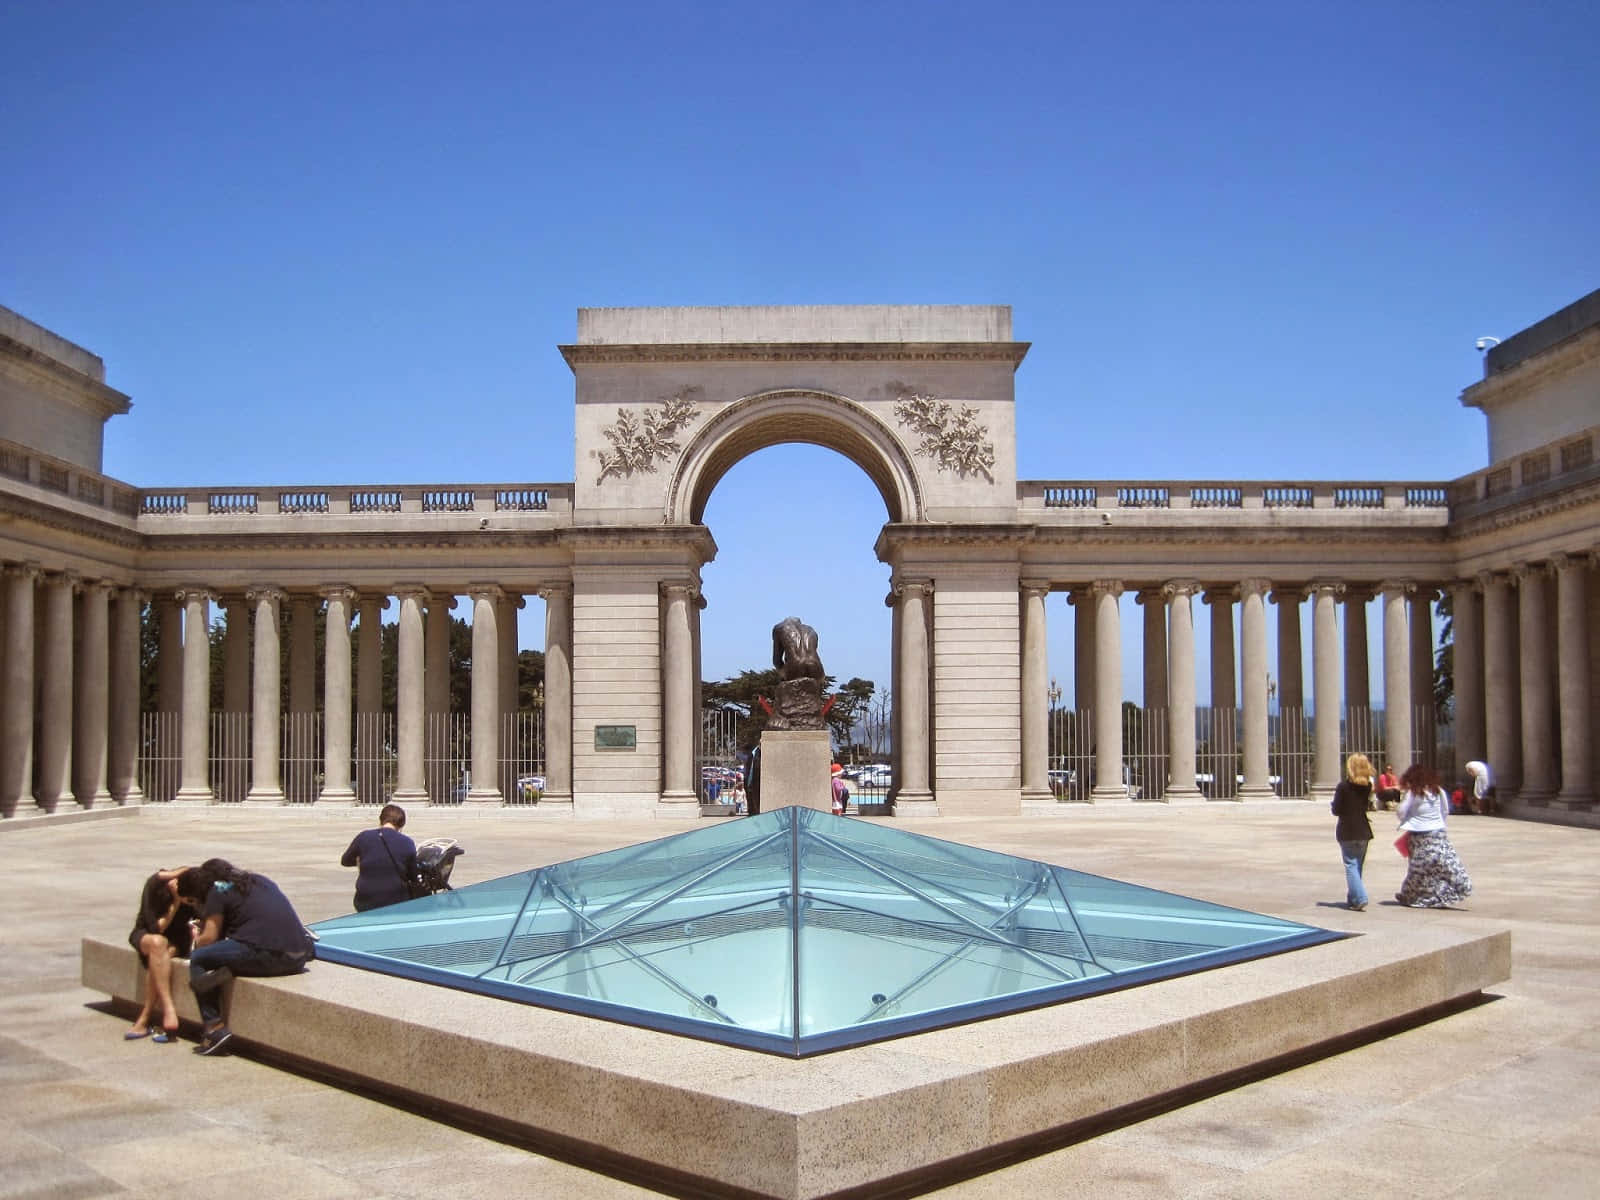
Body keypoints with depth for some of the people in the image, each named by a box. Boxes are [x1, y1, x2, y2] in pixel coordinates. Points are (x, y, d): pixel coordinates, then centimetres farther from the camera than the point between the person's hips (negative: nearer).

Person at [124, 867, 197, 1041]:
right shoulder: (155, 884, -25)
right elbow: (155, 928, -24)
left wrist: (196, 933, -30)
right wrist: (176, 904, -32)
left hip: (177, 937, 1)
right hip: (146, 934, -1)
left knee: (167, 952, -33)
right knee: (158, 943, -36)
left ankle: (144, 1021, -27)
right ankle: (169, 1012, -39)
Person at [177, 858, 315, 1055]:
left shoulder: (217, 890, 6)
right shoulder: (259, 879, 25)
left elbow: (209, 938, 4)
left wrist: (197, 938, 27)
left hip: (267, 956, -8)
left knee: (197, 960, 10)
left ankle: (215, 1027, 2)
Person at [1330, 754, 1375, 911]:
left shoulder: (1343, 786, -11)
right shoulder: (1369, 786, 2)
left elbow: (1336, 810, -9)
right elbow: (1370, 806, 8)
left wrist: (1333, 804, 11)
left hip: (1347, 832, -5)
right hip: (1364, 831, 5)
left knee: (1351, 866, -2)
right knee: (1358, 865, 15)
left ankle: (1360, 900, -15)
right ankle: (1352, 899, 23)